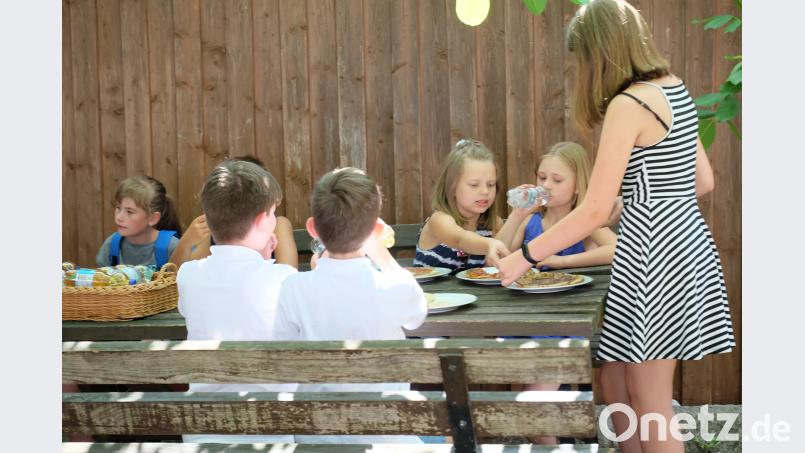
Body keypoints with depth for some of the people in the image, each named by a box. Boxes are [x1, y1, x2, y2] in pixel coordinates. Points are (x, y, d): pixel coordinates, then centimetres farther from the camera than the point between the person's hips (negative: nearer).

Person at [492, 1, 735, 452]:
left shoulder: (627, 104, -16)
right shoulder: (676, 89, 9)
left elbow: (595, 212, -19)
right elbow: (703, 181, 16)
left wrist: (524, 257, -12)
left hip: (655, 253, -9)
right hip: (687, 242, 9)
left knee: (649, 400, 3)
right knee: (617, 382, 16)